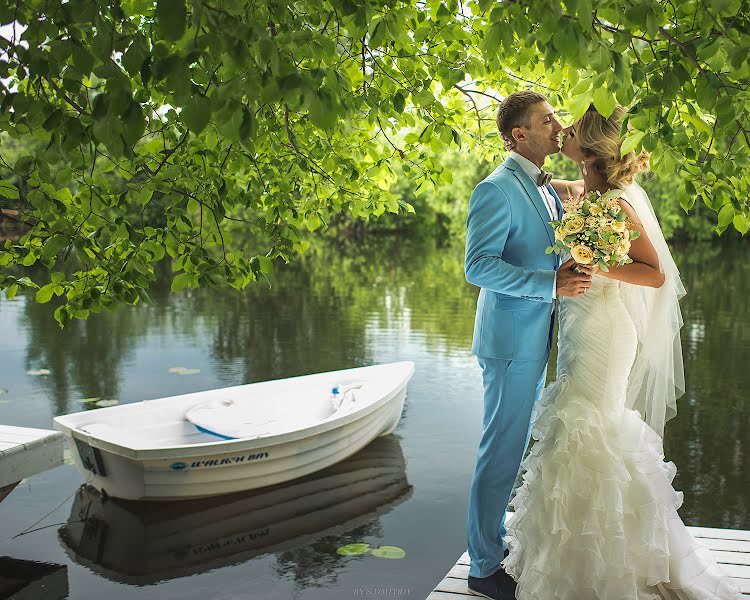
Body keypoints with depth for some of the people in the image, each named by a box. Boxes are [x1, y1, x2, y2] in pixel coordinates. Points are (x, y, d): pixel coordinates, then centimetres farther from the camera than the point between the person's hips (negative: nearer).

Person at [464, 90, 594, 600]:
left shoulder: (547, 189, 14)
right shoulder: (497, 189, -15)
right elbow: (478, 265, -22)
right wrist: (550, 284, -27)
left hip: (536, 340, 9)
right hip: (511, 340, -9)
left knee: (513, 447, 18)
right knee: (501, 452, -1)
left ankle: (496, 537, 34)